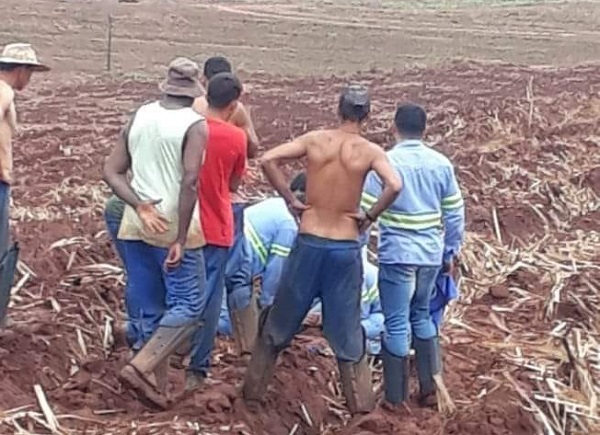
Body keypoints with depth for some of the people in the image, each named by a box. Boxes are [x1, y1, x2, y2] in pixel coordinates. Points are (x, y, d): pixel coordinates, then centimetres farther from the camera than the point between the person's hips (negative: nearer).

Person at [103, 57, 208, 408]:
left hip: (136, 227, 6)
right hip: (174, 228, -6)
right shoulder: (196, 125, -9)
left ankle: (157, 387, 18)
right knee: (188, 306, 4)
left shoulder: (140, 117, 9)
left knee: (150, 310, 13)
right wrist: (181, 239, -18)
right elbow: (190, 181, -20)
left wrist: (140, 206, -6)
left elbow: (112, 172, 3)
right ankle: (140, 367, -10)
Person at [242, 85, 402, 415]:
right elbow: (394, 185, -21)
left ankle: (252, 390, 25)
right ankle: (361, 404, 16)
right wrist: (370, 217, -6)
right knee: (347, 329, 10)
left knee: (280, 320, 16)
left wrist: (291, 201, 0)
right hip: (345, 248, -1)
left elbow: (267, 159, -9)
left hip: (309, 243, 1)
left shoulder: (314, 139, -1)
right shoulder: (370, 151, -5)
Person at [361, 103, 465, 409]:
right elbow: (455, 214, 8)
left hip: (397, 255, -4)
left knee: (397, 324, 3)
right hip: (431, 254, 5)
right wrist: (450, 253, 18)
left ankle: (395, 398, 10)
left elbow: (365, 212, -8)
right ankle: (429, 388, 23)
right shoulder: (441, 164, 3)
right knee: (422, 316, 21)